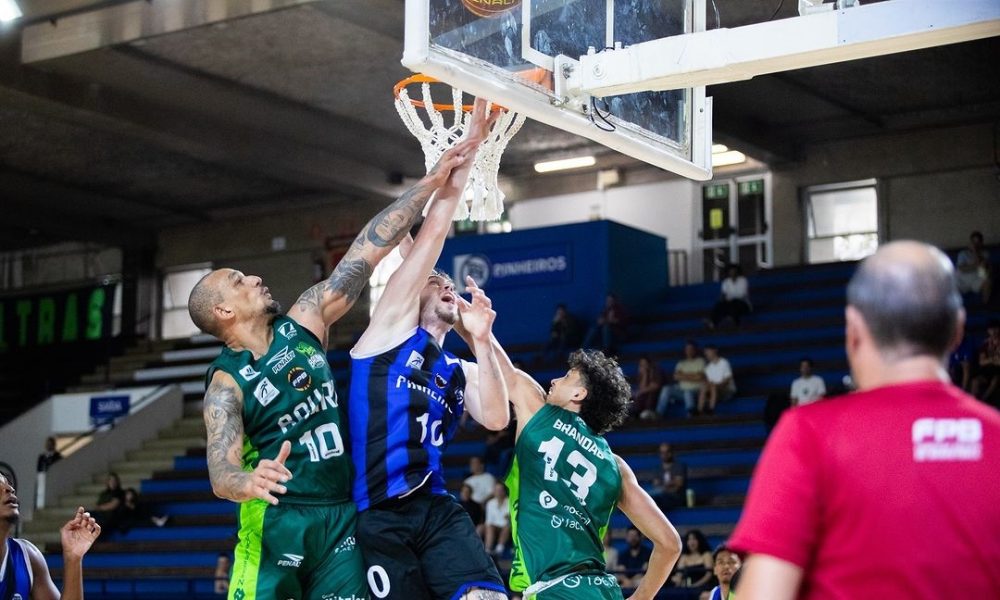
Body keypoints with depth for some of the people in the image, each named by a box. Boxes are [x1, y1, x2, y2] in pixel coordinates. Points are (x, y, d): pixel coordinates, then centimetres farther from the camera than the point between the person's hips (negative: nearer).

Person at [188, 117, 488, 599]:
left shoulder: (303, 322, 7)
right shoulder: (226, 385, -4)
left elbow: (370, 249, 2)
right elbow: (220, 473, -16)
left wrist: (434, 180, -3)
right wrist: (250, 481, -41)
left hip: (341, 515, 4)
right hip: (276, 520, -4)